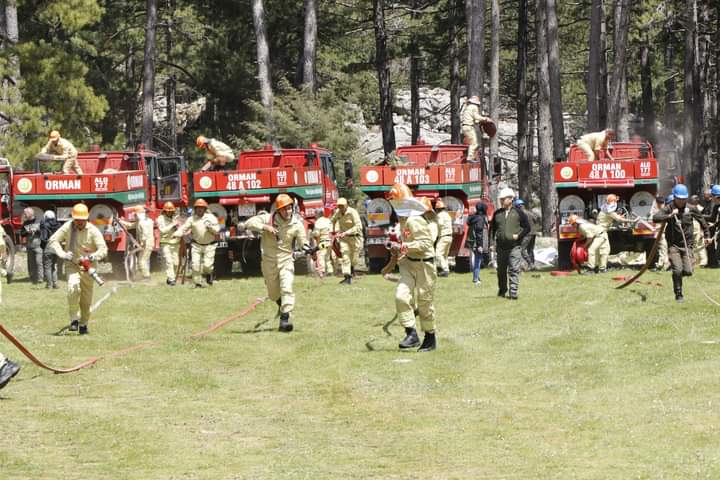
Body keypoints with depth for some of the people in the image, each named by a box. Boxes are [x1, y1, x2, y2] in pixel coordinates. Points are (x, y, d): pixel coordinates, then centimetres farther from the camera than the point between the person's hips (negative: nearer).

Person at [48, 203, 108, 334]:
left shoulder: (93, 231, -11)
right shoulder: (67, 227, -8)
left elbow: (103, 248, -15)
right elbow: (53, 241, -7)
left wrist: (95, 256, -37)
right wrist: (62, 254, -23)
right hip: (72, 265, -1)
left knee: (86, 298, 8)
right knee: (73, 287, -28)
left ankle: (83, 324, 28)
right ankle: (74, 319, -16)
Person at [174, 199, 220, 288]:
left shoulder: (211, 217, -3)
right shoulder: (192, 219, 1)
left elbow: (217, 230, -6)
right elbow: (184, 228, -6)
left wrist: (210, 226, -26)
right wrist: (177, 234, -24)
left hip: (209, 245, -1)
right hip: (196, 245, 1)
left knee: (207, 265, -8)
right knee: (195, 265, -6)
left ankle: (208, 274, 27)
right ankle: (197, 283, 8)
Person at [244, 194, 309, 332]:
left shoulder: (297, 224, -7)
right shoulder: (268, 219, -11)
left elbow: (303, 242, -5)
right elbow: (249, 223, -17)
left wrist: (308, 249, -29)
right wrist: (265, 227, -31)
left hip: (286, 260, -1)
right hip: (269, 261, 1)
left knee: (286, 288, -19)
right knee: (273, 293, 14)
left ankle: (285, 319, -17)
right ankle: (281, 304, 49)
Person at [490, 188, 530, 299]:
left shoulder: (518, 213, 0)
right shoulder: (497, 213, 10)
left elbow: (527, 227, 4)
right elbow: (492, 228, 20)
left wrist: (519, 236, -8)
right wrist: (493, 240, 9)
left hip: (514, 247, -4)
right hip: (501, 247, 4)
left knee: (514, 270, -10)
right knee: (501, 270, 11)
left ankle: (513, 292, -11)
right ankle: (502, 290, 26)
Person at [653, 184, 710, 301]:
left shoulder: (691, 209, 0)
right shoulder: (669, 209, -7)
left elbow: (702, 220, 17)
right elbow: (655, 218, -20)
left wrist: (707, 235, 23)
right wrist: (670, 215, -28)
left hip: (687, 244, 2)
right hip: (673, 245, -2)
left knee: (688, 271, -7)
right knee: (677, 270, -14)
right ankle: (678, 294, 3)